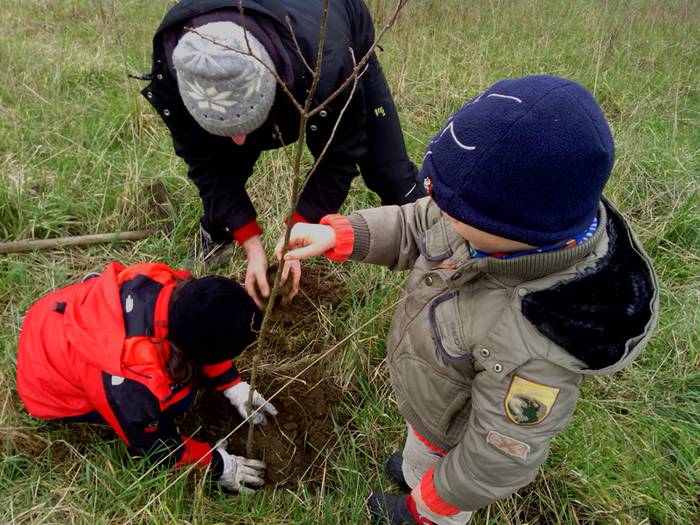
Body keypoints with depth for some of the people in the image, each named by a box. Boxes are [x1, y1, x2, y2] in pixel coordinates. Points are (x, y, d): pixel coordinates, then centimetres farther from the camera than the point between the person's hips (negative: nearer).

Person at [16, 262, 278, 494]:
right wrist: (218, 465, -9)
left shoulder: (170, 284, -28)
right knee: (178, 396, -19)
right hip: (47, 389, -5)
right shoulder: (133, 386, -41)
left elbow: (203, 342, -5)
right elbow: (156, 448, -20)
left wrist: (234, 385, -6)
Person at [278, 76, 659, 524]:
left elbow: (504, 453, -30)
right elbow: (413, 227, -11)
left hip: (457, 432, -5)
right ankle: (415, 473, 73)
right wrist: (336, 235, -24)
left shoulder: (533, 348, -48)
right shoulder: (505, 213, -31)